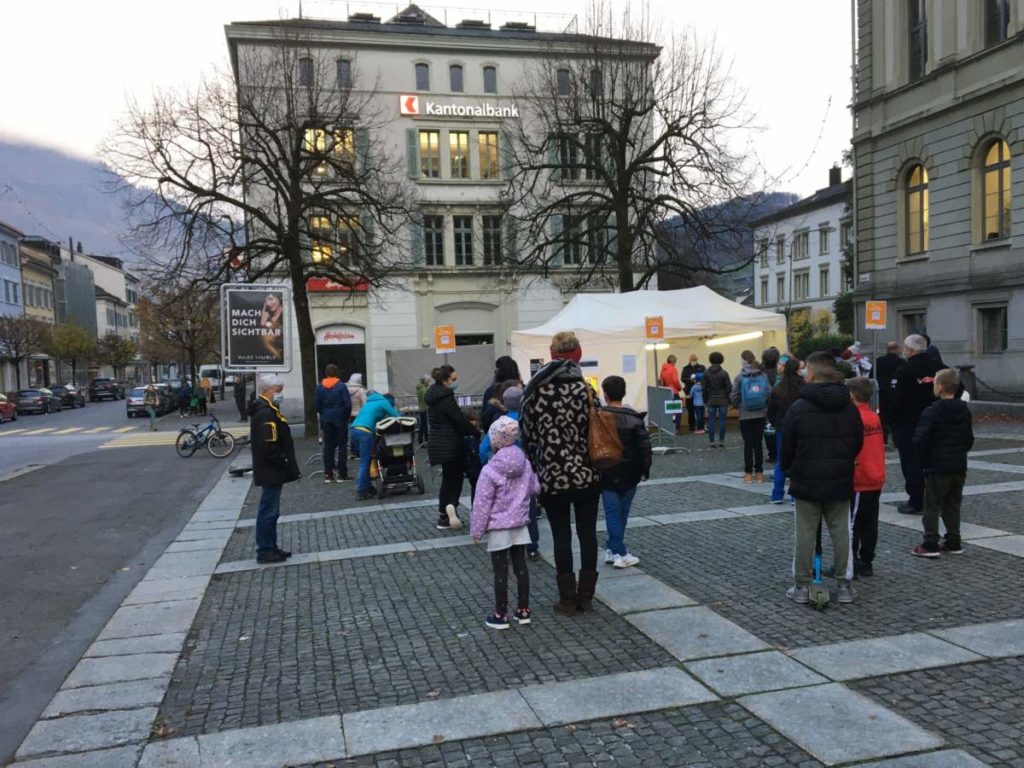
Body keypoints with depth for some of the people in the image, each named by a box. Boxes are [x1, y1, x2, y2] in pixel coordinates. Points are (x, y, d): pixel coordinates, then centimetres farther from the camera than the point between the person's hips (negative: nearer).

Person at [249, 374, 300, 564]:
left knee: (270, 510, 16)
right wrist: (287, 466, -19)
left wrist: (289, 467, 17)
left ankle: (270, 547, 24)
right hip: (271, 471, -11)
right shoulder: (265, 413, -18)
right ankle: (265, 550, 4)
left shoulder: (267, 410, 16)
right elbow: (269, 446, -25)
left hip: (272, 471, 11)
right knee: (269, 510, -3)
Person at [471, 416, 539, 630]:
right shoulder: (525, 464, -3)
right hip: (520, 524, 5)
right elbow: (535, 489, 9)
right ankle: (524, 610, 22)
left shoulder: (490, 471, -19)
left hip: (498, 528, -5)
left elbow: (482, 503, -15)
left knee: (500, 570, 3)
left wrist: (477, 530, -5)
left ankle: (501, 615, 13)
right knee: (520, 565, 13)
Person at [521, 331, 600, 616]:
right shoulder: (585, 389, -7)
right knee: (587, 534, 11)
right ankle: (585, 596, 19)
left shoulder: (536, 390, -4)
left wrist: (535, 468, 11)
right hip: (586, 475, 0)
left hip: (551, 477, 0)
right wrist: (598, 465, 9)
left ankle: (568, 599, 15)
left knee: (561, 538, 8)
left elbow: (527, 434, -1)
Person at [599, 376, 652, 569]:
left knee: (612, 512, 3)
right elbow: (644, 447, -6)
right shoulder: (635, 418, -5)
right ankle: (614, 549, 18)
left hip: (607, 473, -1)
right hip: (628, 473, 1)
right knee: (622, 512, 12)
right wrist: (645, 469, 6)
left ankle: (616, 551, 3)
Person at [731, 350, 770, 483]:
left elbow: (734, 396, -6)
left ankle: (749, 473, 8)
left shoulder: (740, 377, -8)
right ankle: (759, 473, 12)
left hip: (745, 415, -2)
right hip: (760, 415, 2)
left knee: (748, 444, 5)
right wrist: (765, 407, 12)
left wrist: (738, 405, 14)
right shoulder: (763, 376, -3)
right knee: (758, 443, 9)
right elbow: (770, 393, -3)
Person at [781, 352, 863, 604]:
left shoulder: (798, 408, -12)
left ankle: (801, 586, 11)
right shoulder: (849, 408, 2)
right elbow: (858, 443, 10)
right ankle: (844, 585, 16)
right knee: (840, 532, 11)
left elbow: (787, 446, -6)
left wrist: (788, 470, 12)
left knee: (805, 534, 4)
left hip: (806, 481, -3)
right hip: (840, 481, 3)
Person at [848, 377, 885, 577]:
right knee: (869, 525, 13)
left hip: (859, 481, -8)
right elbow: (879, 446, 15)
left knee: (851, 525, 0)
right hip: (876, 480, 8)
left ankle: (849, 566, 3)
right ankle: (866, 563, 19)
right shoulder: (875, 418, 7)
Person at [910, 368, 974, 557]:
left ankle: (930, 544, -2)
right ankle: (954, 542, 20)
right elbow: (969, 439, 15)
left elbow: (919, 440, -20)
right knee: (953, 505, 16)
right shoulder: (965, 411, 8)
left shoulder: (932, 412, -16)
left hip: (937, 467, -7)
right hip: (959, 466, 7)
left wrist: (924, 459, -6)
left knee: (932, 506, 0)